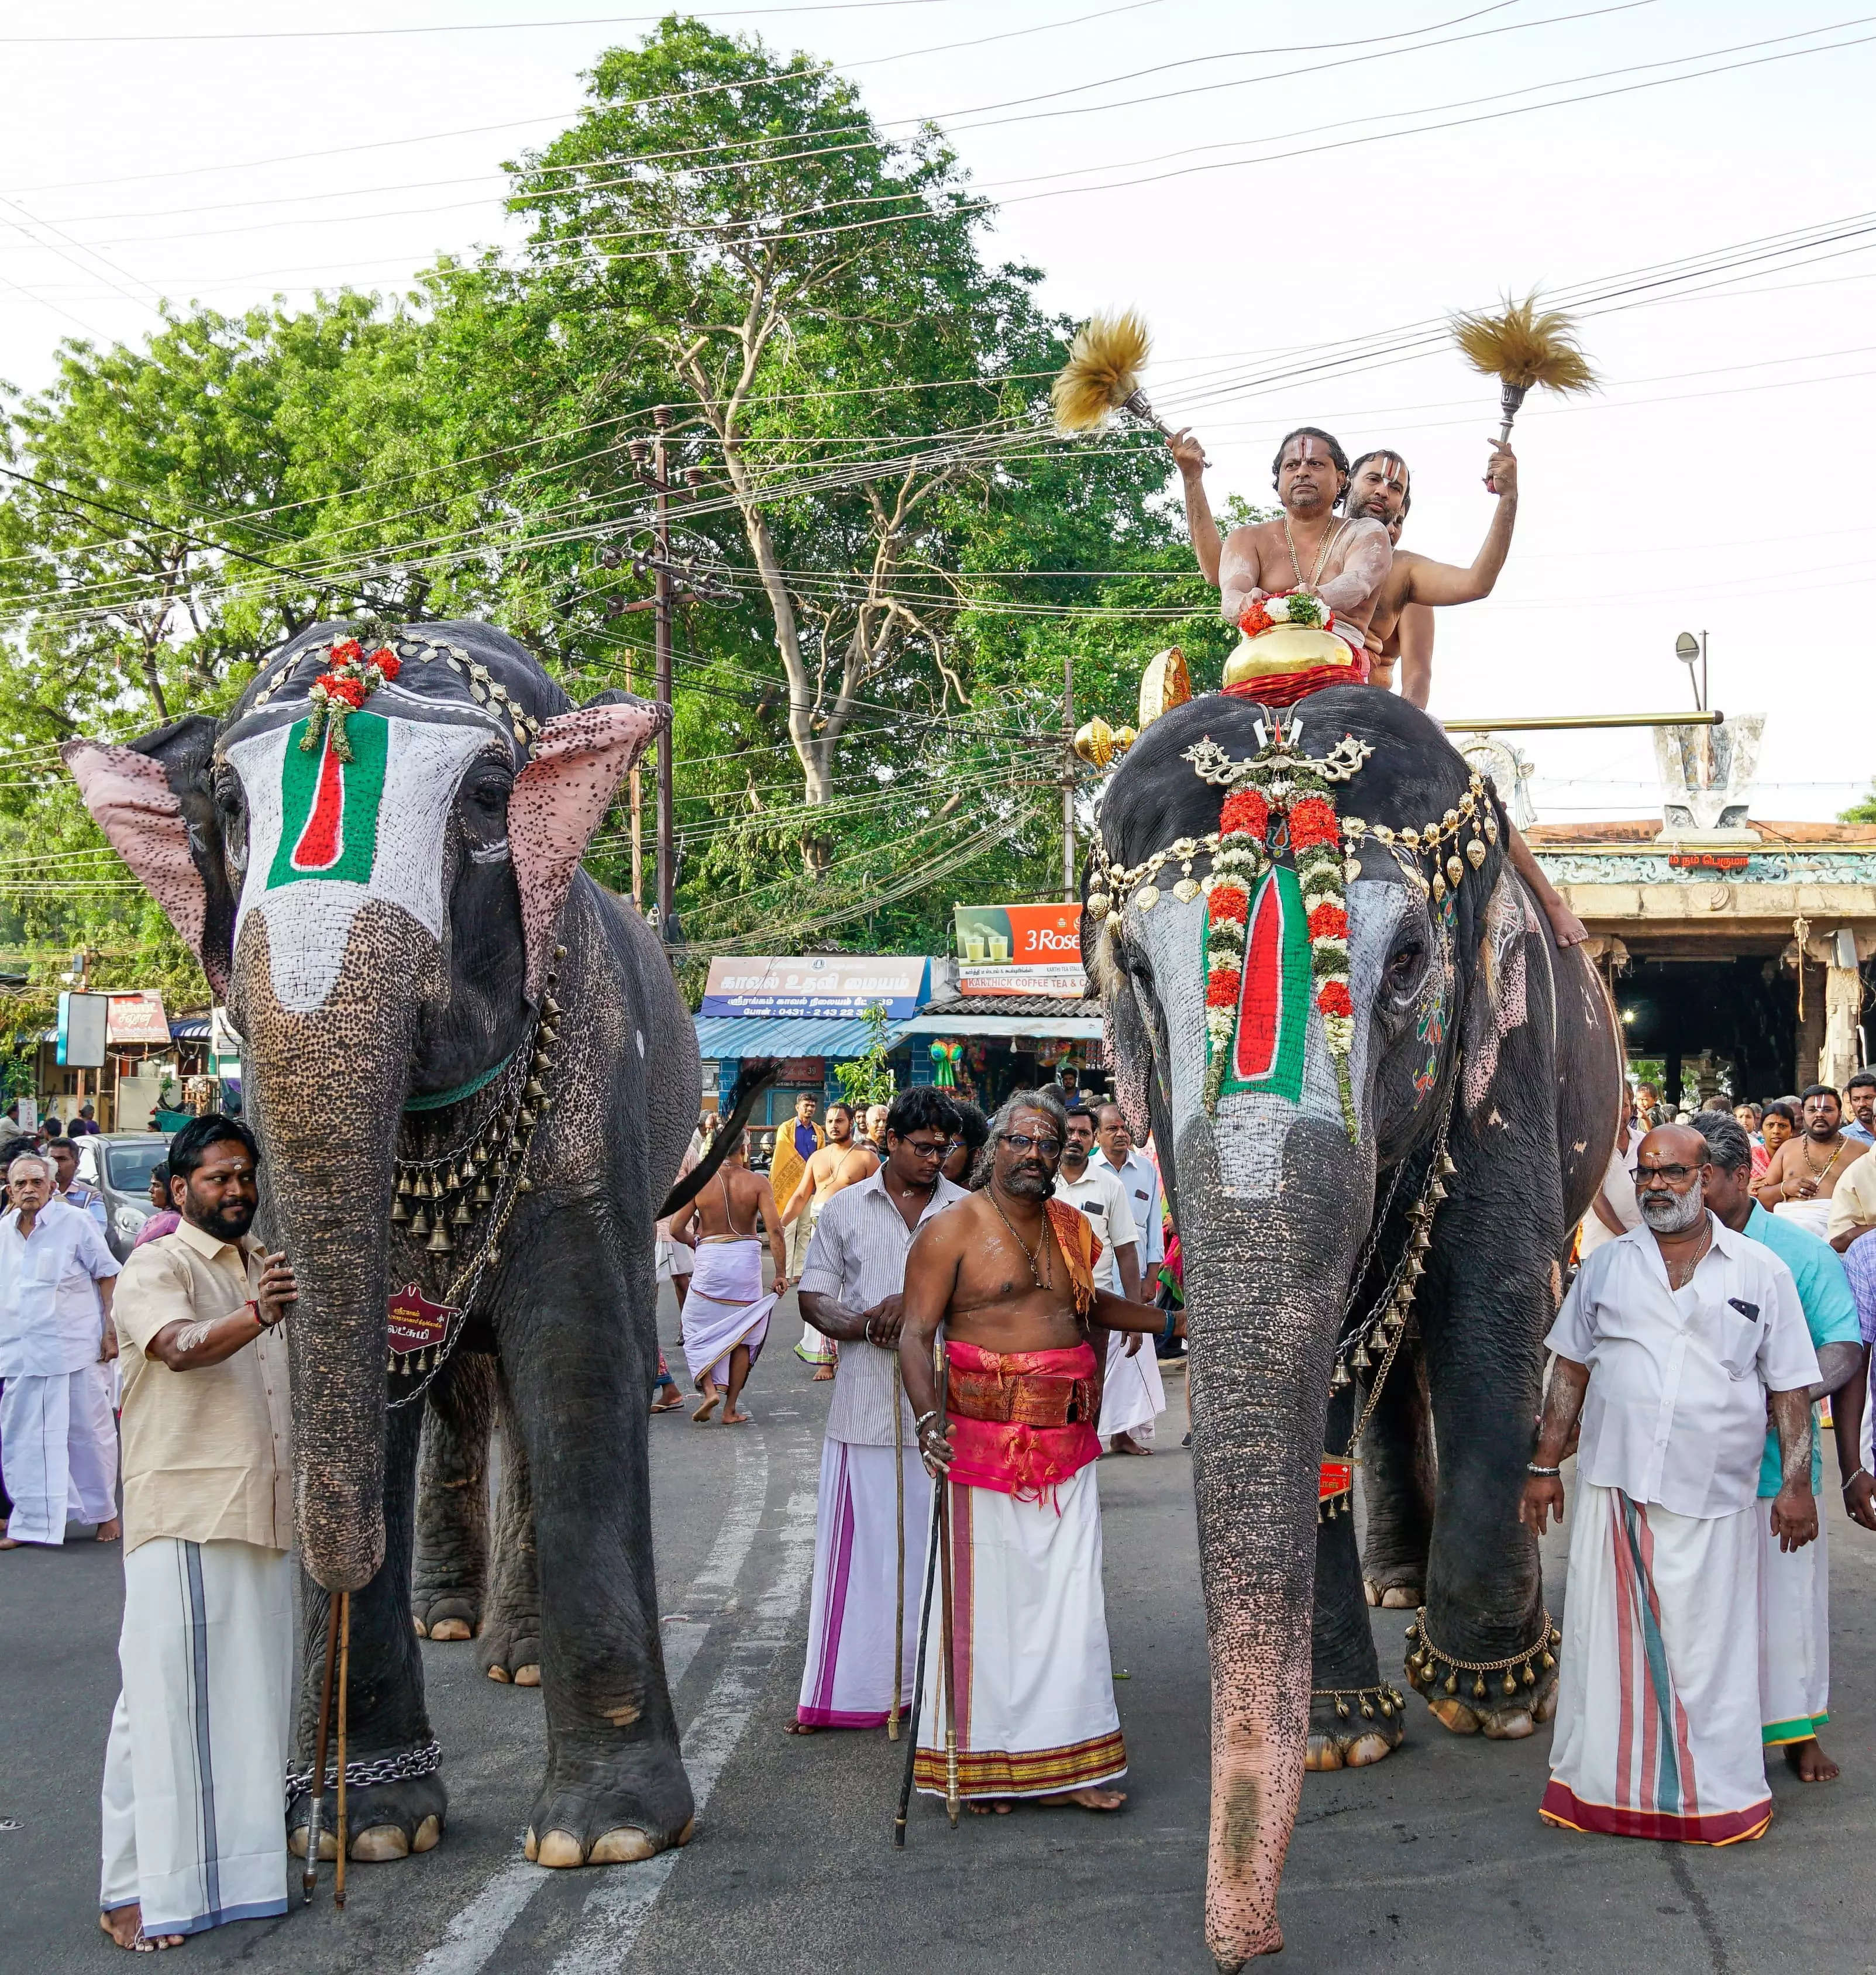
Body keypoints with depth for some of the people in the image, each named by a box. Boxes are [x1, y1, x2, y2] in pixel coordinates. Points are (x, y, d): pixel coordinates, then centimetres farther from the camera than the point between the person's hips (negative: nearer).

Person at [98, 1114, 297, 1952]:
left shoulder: (266, 1266, 17)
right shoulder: (157, 1268, -6)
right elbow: (180, 1346, -27)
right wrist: (254, 1316, -46)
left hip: (264, 1513, 7)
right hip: (181, 1512, -7)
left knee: (252, 1691, 11)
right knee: (167, 1694, -6)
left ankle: (234, 1864, 21)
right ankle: (138, 1890, 1)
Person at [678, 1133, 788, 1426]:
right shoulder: (757, 1182, -5)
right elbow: (775, 1229, -13)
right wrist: (781, 1274, -8)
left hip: (710, 1260, 0)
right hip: (747, 1260, 0)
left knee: (698, 1328, 15)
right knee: (742, 1335, 12)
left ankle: (709, 1389, -6)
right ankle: (730, 1409, 13)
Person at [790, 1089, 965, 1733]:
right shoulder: (845, 1209, 10)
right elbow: (813, 1298, 7)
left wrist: (916, 1302, -12)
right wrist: (865, 1324, -12)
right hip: (865, 1404, 0)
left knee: (936, 1545, 3)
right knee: (856, 1544, 1)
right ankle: (844, 1693, 9)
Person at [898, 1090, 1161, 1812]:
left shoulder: (1073, 1229, 13)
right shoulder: (952, 1230, -6)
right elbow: (915, 1333, -12)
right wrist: (929, 1417, -26)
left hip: (1068, 1448, 5)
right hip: (985, 1444, -5)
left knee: (1072, 1603, 6)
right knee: (987, 1604, 0)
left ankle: (1067, 1762, 15)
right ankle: (981, 1766, 13)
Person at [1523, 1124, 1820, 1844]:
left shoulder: (1761, 1272, 4)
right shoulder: (1607, 1265, 9)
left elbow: (1790, 1387, 5)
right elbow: (1570, 1368, 12)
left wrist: (1796, 1482, -2)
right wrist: (1545, 1466, 9)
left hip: (1713, 1496, -2)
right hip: (1615, 1485, 2)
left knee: (1708, 1648, 3)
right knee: (1610, 1639, 5)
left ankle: (1714, 1793, 16)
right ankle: (1605, 1783, 17)